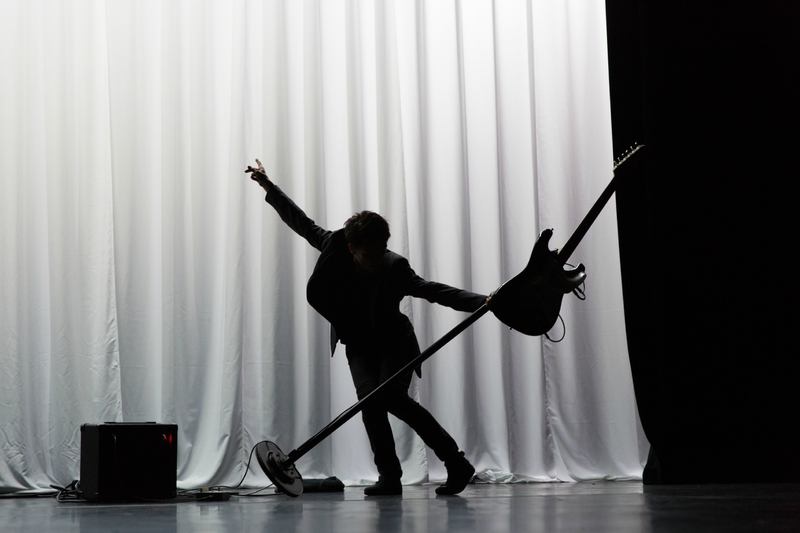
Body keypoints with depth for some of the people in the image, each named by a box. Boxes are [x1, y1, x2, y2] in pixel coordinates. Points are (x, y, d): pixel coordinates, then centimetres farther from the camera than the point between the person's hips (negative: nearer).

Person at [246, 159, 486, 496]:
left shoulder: (394, 268, -26)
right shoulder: (334, 246, -17)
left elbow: (434, 291, -33)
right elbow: (303, 224, -2)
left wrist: (481, 302, -46)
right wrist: (269, 187, 2)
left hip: (394, 343, -4)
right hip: (358, 344, 4)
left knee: (393, 397, -23)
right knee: (369, 399, -18)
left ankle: (455, 462, -12)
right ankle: (389, 477, -11)